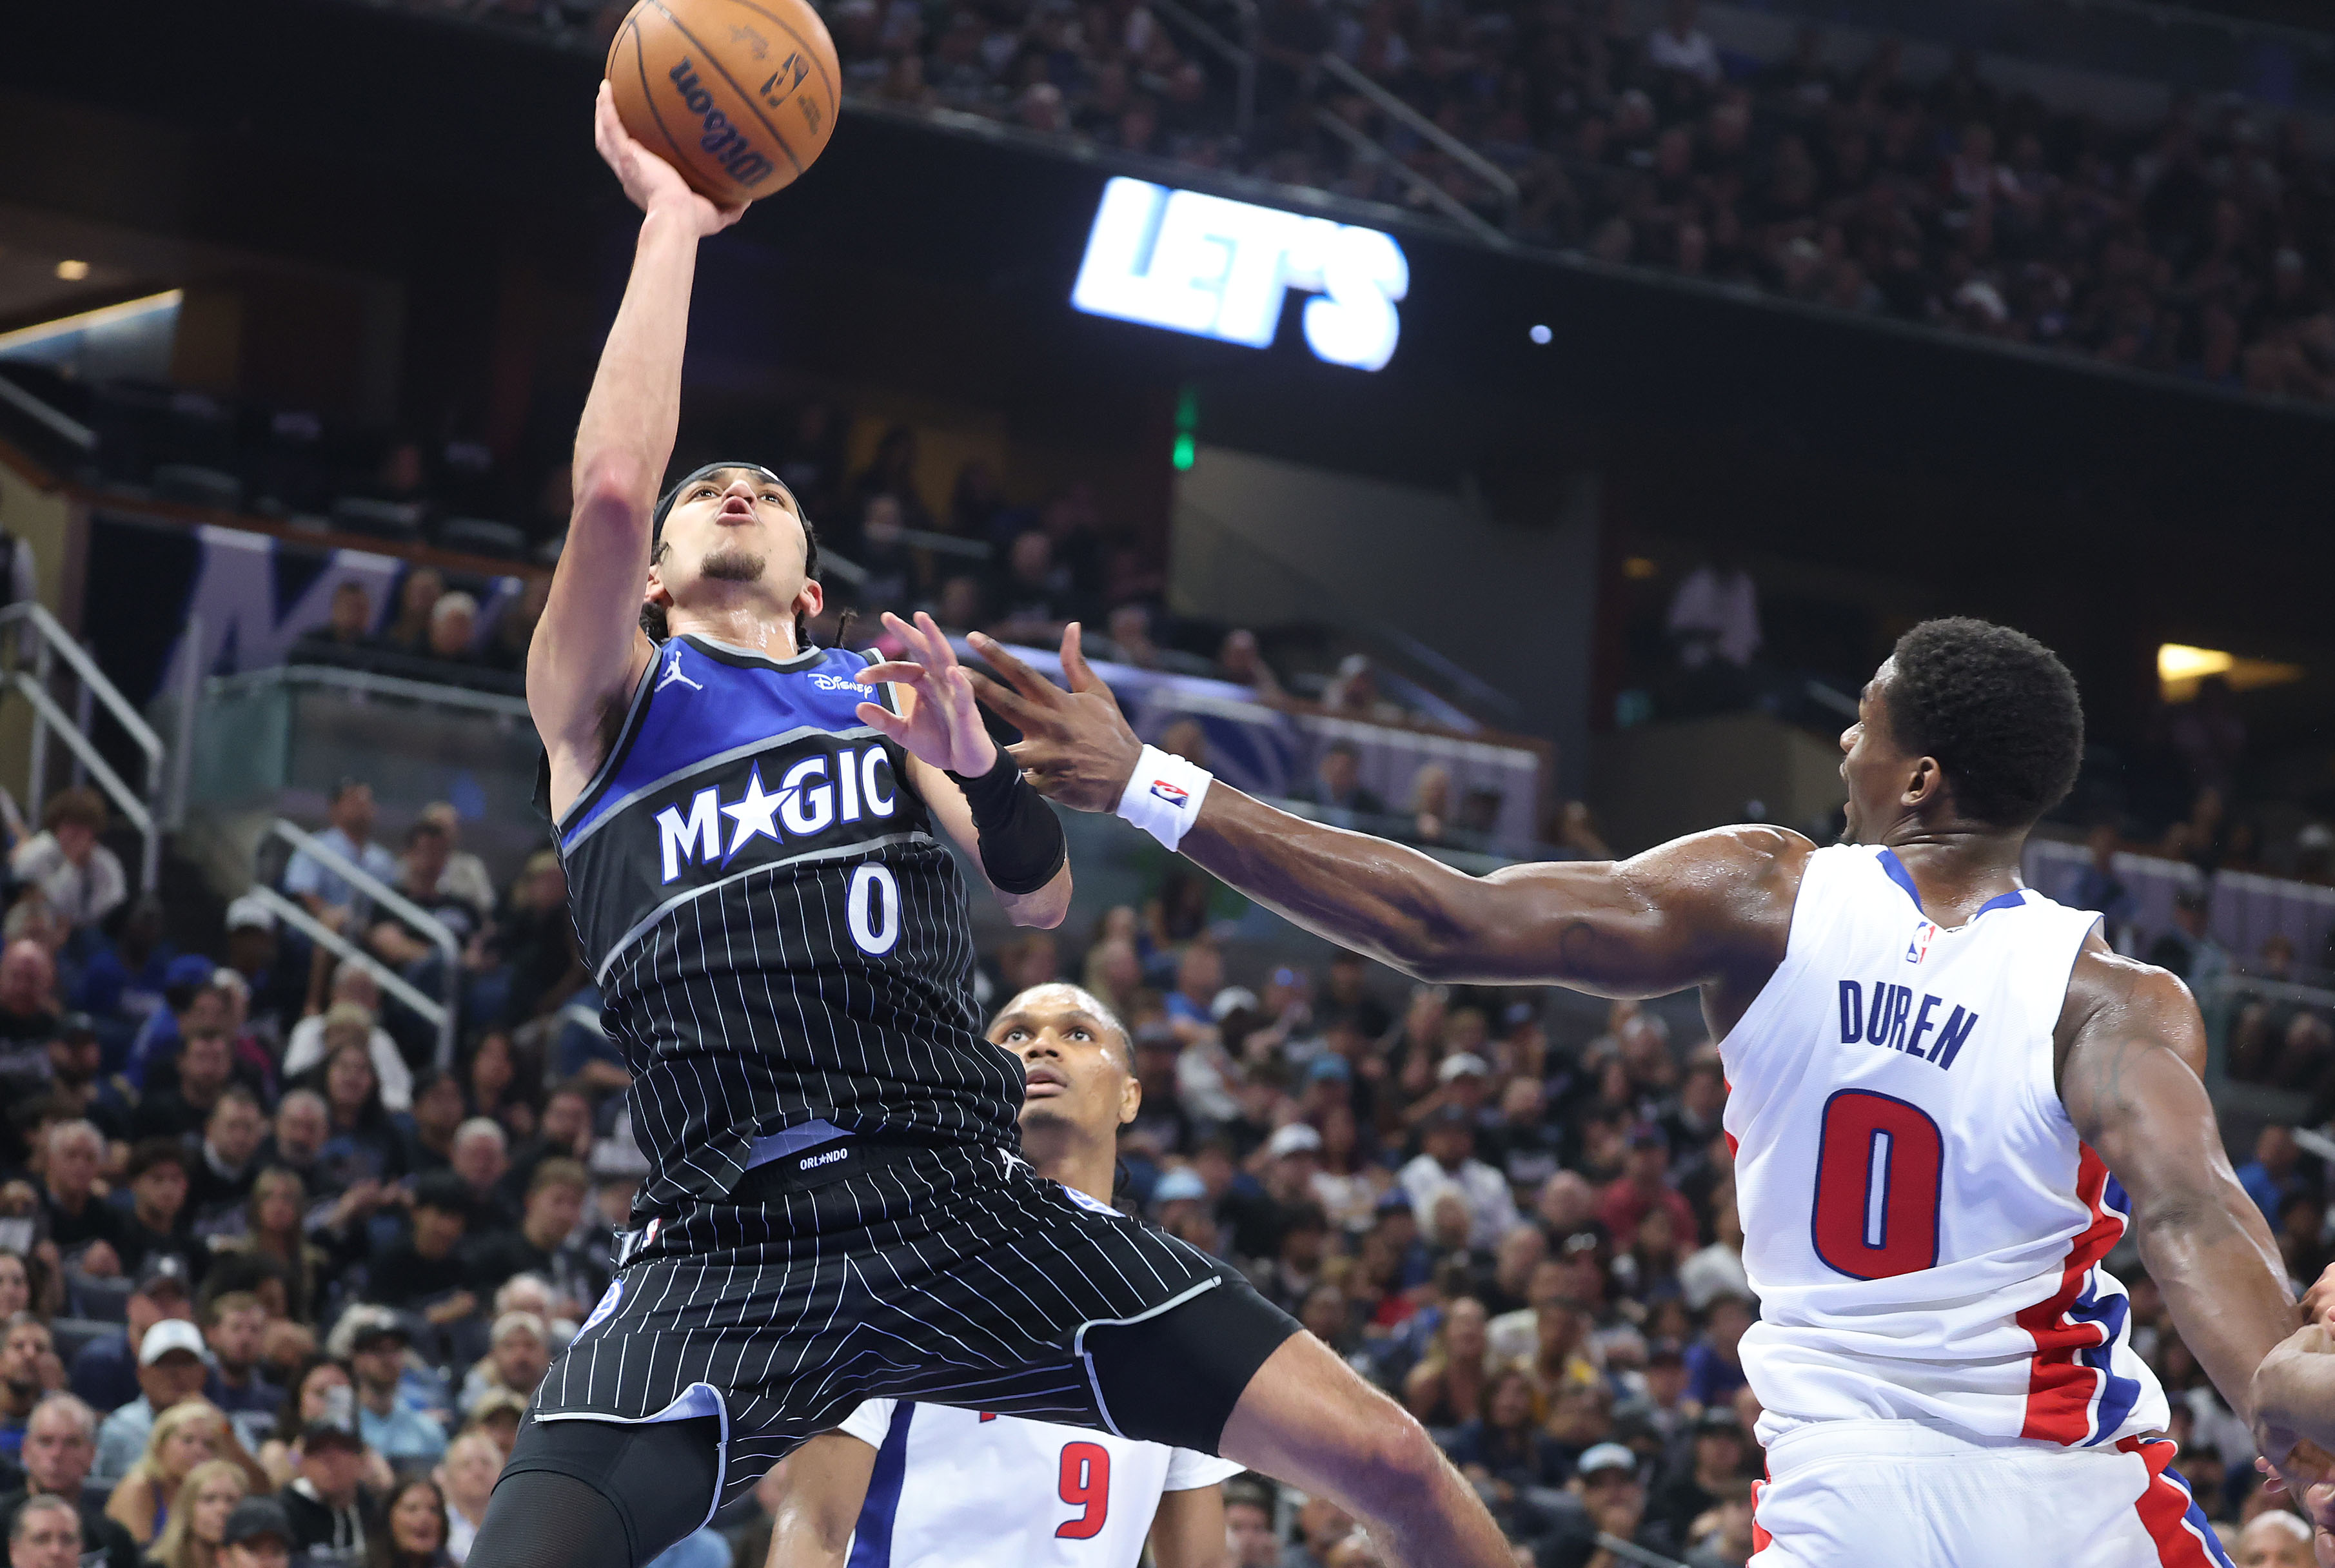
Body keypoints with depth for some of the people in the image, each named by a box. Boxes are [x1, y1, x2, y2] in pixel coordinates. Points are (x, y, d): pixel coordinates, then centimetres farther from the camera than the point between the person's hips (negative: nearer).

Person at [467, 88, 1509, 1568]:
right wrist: (672, 223, 1)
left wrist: (981, 767, -6)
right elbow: (612, 488, -6)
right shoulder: (609, 701, 13)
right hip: (730, 1248, -3)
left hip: (967, 1205, 3)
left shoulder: (884, 693, 24)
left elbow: (1041, 901, 14)